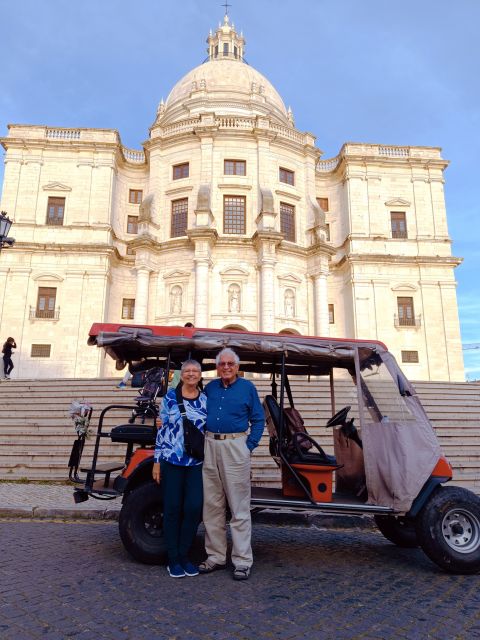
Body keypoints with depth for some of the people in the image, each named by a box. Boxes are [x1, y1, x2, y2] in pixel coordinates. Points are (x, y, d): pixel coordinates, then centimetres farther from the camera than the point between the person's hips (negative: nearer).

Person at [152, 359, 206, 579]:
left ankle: (184, 556, 19)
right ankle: (173, 560, 19)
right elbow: (162, 429, 1)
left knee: (194, 509, -1)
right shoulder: (170, 397, 0)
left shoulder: (206, 400, 6)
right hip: (172, 460, -2)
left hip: (197, 463, 2)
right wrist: (157, 461, -1)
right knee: (172, 509, 4)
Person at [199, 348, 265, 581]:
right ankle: (216, 556, 23)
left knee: (239, 507, 0)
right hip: (210, 446, 4)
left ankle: (242, 561, 8)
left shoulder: (247, 387, 3)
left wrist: (249, 446, -5)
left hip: (235, 446, -4)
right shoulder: (210, 388, 12)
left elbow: (258, 420, 3)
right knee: (211, 505, 11)